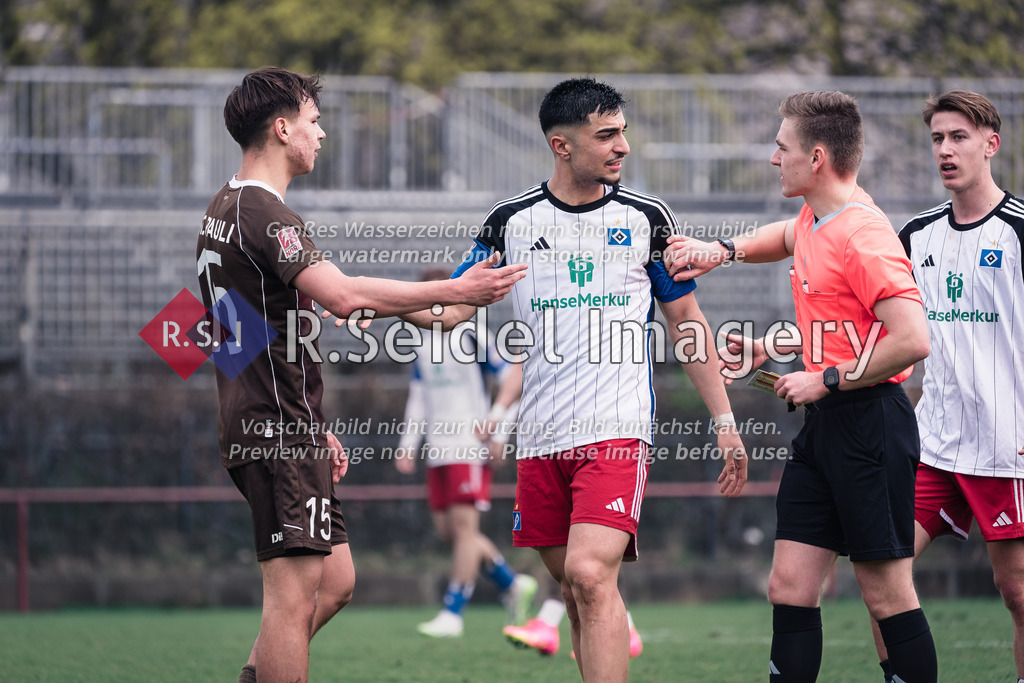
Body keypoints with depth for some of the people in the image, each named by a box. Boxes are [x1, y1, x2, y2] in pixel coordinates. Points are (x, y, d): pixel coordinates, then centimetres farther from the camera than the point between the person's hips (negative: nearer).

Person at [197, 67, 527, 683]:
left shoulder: (225, 209, 18)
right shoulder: (263, 213, -15)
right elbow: (343, 296, -28)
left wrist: (312, 426, 26)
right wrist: (455, 291, -23)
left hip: (260, 425, 10)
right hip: (280, 430, -10)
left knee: (336, 581, 12)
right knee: (296, 591, -10)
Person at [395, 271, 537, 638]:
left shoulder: (473, 338, -5)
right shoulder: (424, 345, 15)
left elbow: (514, 375, -6)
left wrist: (496, 422, -13)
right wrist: (409, 444, 11)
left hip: (471, 450, -8)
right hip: (438, 452, 8)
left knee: (464, 525, -10)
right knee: (447, 530, 4)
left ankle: (452, 613, -10)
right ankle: (513, 584, 19)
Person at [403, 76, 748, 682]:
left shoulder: (646, 218, 5)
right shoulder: (511, 222, 6)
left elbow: (688, 323, 12)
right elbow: (450, 307, 5)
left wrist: (725, 421, 10)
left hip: (618, 428, -3)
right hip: (541, 438, 3)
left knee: (591, 574, -19)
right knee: (574, 587, 8)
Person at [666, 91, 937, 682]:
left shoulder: (862, 235, -18)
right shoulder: (814, 221, 11)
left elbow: (913, 340, -26)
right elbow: (789, 238, 38)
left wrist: (826, 380, -17)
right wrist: (723, 251, 20)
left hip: (870, 426, -9)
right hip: (823, 428, 9)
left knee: (888, 594, -3)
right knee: (790, 588, 5)